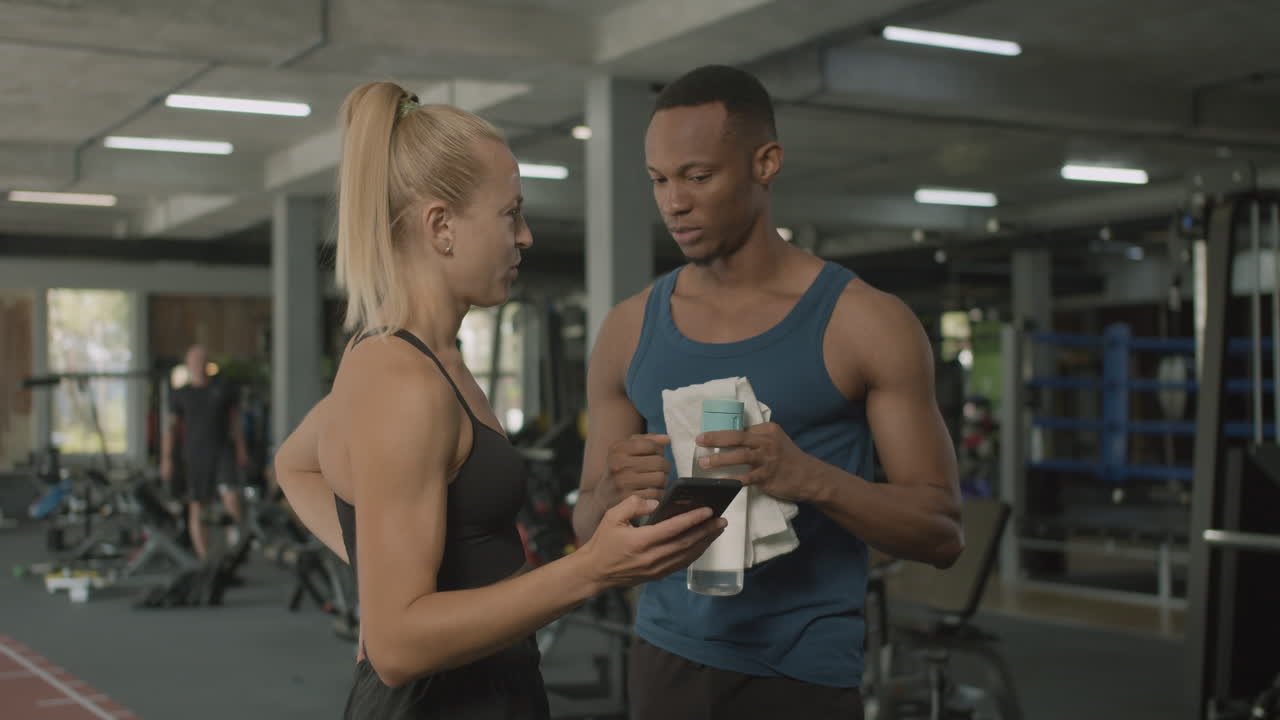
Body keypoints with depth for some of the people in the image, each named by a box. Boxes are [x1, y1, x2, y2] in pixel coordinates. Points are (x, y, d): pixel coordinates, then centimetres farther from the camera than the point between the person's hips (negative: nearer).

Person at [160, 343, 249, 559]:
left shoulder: (224, 388, 4)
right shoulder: (180, 395, 4)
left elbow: (235, 420, 11)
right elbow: (169, 428, 5)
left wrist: (242, 451, 8)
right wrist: (166, 459, -4)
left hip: (223, 452, -1)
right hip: (194, 457, 1)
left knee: (230, 497, -23)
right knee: (197, 509, 1)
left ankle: (238, 523, 5)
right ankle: (203, 560, 7)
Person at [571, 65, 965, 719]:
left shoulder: (864, 322, -7)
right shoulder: (628, 331, 3)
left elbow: (942, 533, -7)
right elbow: (588, 528, 8)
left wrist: (812, 479, -25)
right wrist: (614, 494, -16)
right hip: (665, 658, 4)